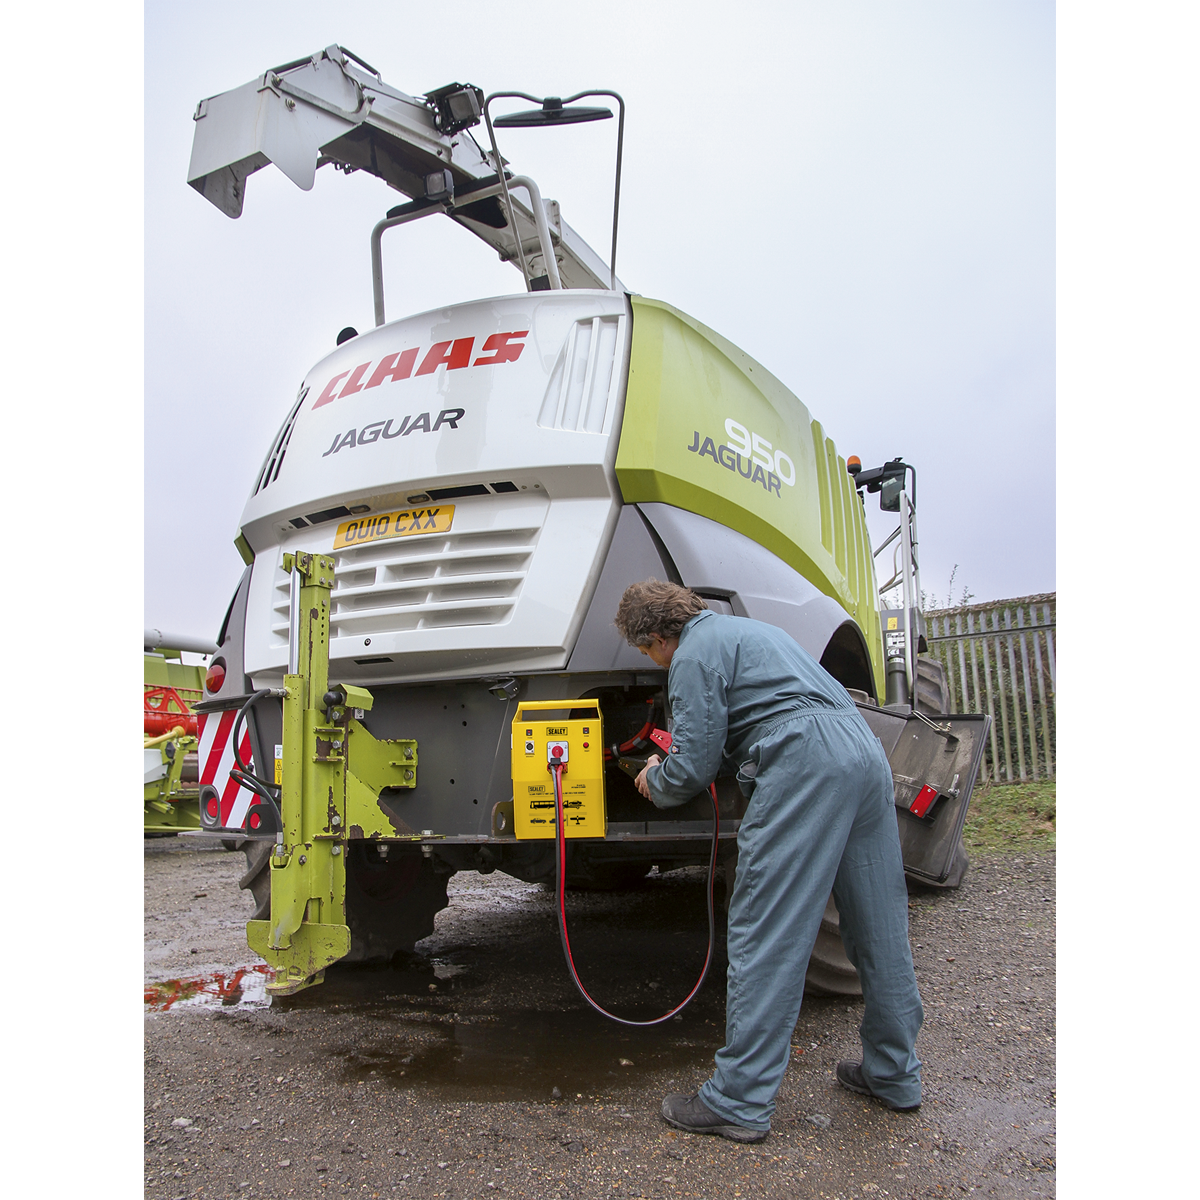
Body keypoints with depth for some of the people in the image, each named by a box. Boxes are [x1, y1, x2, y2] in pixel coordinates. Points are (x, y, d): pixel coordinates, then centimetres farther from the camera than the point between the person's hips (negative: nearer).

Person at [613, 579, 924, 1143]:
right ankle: (894, 1074, 29)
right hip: (865, 751, 10)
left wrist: (654, 780, 17)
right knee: (878, 925, 16)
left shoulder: (694, 654, 0)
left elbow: (694, 768, -4)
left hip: (805, 762, -10)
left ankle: (739, 1101, 1)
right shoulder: (743, 627, 29)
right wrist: (674, 757, 42)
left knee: (765, 933, -5)